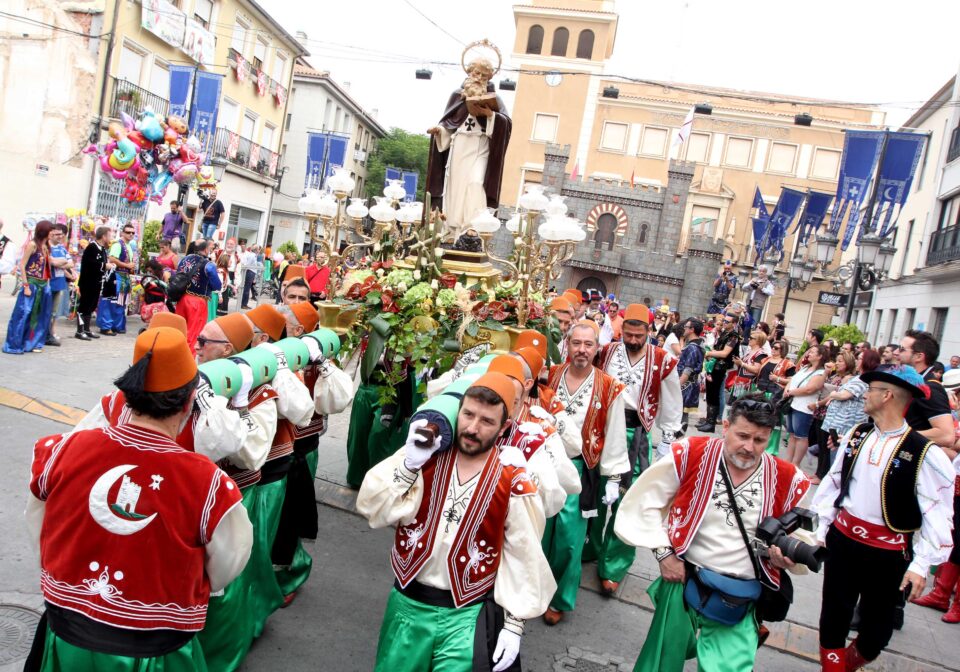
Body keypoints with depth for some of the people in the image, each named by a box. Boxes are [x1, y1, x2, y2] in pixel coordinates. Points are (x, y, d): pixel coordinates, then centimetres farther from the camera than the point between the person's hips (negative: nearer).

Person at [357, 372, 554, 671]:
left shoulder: (513, 483, -11)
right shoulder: (424, 456, -5)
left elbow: (523, 560, -4)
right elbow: (371, 509, -12)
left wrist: (513, 624, -3)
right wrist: (410, 463, -22)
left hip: (466, 615, -3)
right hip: (408, 603, 3)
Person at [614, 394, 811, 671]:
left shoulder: (786, 480, -6)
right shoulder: (691, 454, -12)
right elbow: (645, 500, -4)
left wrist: (790, 555, -13)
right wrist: (664, 554, -7)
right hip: (683, 579, 0)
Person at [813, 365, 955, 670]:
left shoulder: (924, 453, -17)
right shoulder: (856, 435, 0)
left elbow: (937, 515, -15)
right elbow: (832, 484, 8)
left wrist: (921, 564, -15)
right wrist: (822, 529, 10)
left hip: (888, 554, -3)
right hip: (842, 539, 4)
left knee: (875, 630, 13)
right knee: (833, 620, 11)